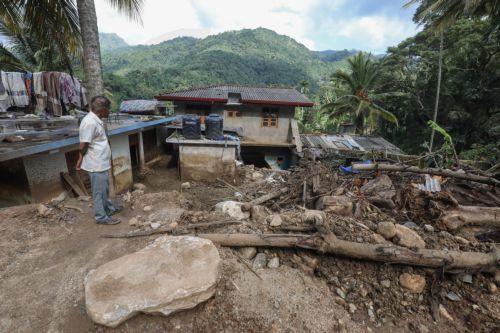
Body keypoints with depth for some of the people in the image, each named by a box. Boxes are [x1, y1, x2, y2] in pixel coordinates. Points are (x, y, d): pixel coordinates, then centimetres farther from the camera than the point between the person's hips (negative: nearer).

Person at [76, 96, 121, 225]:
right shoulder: (89, 122, -23)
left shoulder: (96, 120, 9)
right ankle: (101, 217, 17)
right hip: (97, 164, -9)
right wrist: (81, 160, -3)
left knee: (105, 188, 22)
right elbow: (83, 146, -19)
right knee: (99, 191, 3)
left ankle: (109, 208, 38)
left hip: (102, 163, 9)